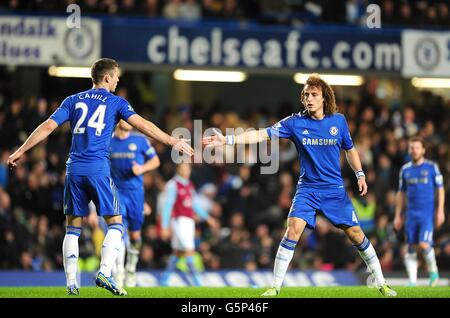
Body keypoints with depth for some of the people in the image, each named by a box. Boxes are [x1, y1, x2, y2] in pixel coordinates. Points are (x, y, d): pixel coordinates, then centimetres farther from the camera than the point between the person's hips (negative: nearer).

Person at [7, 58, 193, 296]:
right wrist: (172, 142, -7)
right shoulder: (116, 102, 4)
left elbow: (48, 126, 7)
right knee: (115, 224, 4)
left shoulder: (73, 100, 13)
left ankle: (71, 283, 4)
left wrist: (21, 151, 11)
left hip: (74, 169, 4)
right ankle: (104, 273, -13)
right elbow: (142, 124, -7)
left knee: (72, 229, 10)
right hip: (98, 170, -4)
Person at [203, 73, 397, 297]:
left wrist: (360, 175, 9)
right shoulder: (295, 122, -5)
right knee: (293, 228, -20)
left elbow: (349, 149, 16)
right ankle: (276, 286, -13)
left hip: (335, 189, 1)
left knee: (356, 234, 0)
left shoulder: (338, 121, 0)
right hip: (307, 189, -1)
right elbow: (262, 134, -12)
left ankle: (381, 284, 15)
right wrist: (227, 140, -21)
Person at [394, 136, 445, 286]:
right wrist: (397, 216, 13)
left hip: (428, 213, -4)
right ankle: (412, 282, 3)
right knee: (411, 248, 0)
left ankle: (433, 271, 9)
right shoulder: (405, 169, 10)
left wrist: (440, 211, -6)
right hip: (411, 213, 4)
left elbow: (440, 189, 2)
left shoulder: (432, 167, 0)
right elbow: (401, 194, 16)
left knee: (424, 244, -16)